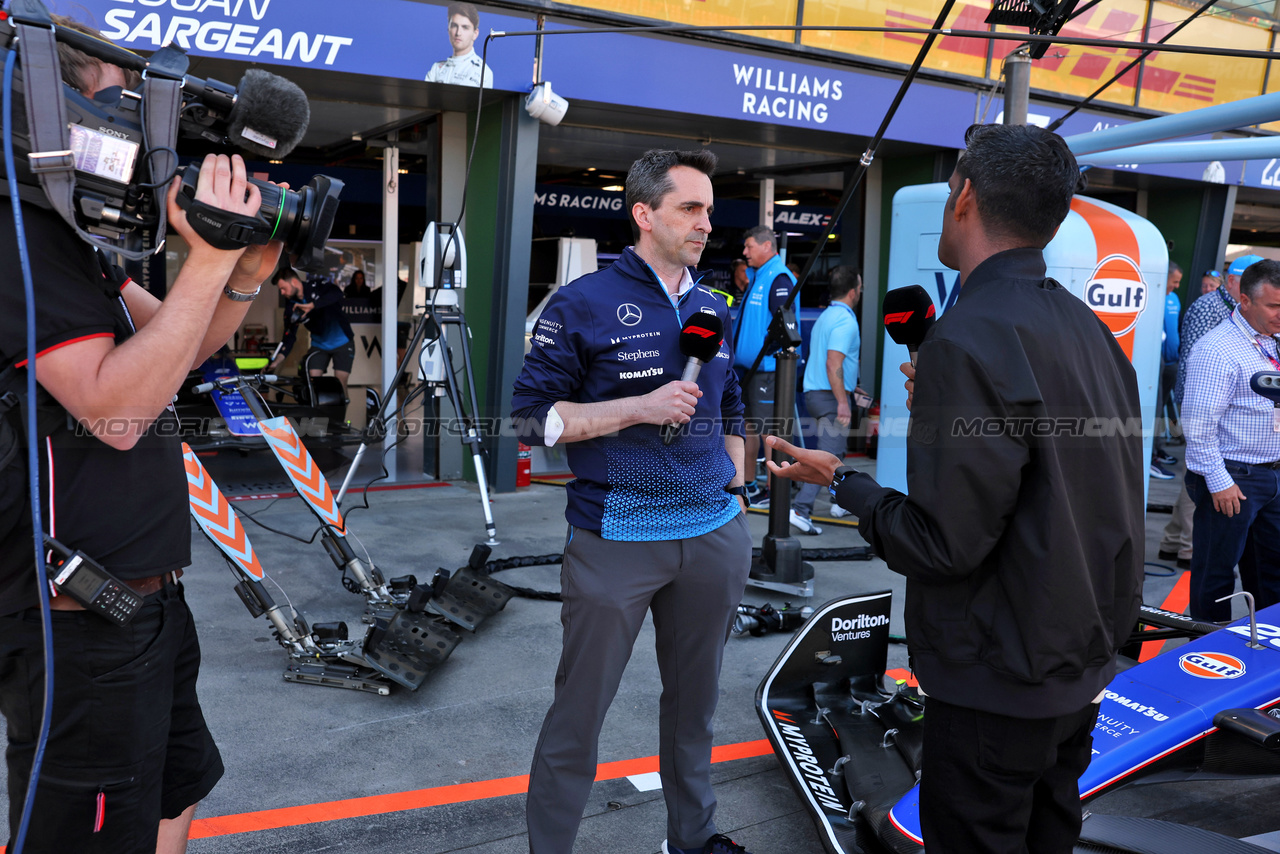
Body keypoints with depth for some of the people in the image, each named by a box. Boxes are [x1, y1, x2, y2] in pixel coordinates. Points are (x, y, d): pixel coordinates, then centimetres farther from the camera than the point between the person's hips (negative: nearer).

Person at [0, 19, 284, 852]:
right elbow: (113, 408, -27)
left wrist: (246, 274, -2)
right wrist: (209, 260, -27)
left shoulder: (70, 236, 13)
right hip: (81, 625, -10)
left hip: (146, 597, 10)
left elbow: (174, 345, 15)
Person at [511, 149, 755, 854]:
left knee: (694, 701, 18)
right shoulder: (583, 305, -7)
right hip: (617, 540, -5)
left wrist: (735, 492, 17)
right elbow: (532, 418, -9)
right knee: (579, 710, 3)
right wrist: (637, 407, -18)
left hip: (713, 538, 6)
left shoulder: (715, 308, 11)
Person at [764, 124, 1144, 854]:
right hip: (1084, 667, 8)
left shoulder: (970, 339, -23)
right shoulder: (1089, 328, 3)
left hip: (999, 688, -8)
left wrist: (842, 481, -9)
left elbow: (944, 545, -23)